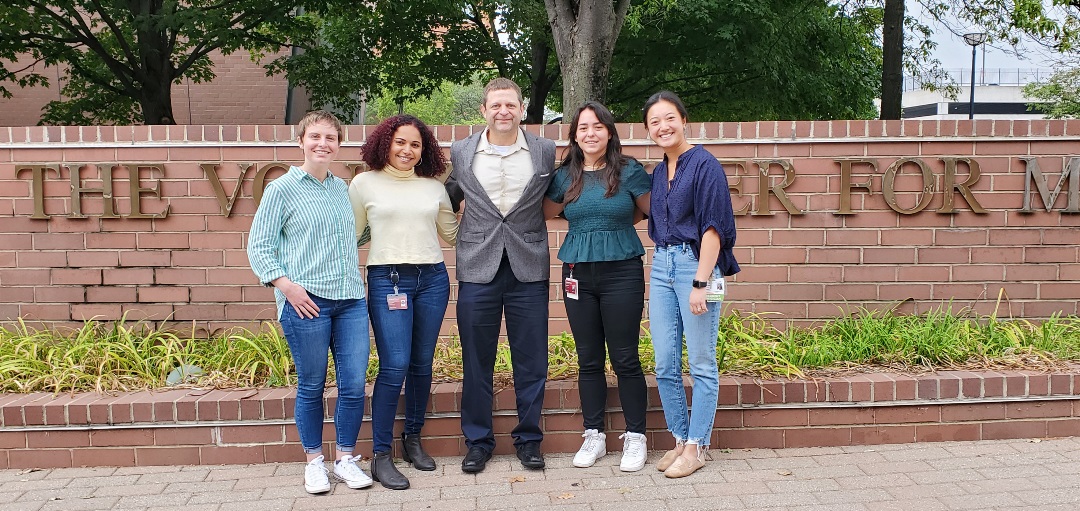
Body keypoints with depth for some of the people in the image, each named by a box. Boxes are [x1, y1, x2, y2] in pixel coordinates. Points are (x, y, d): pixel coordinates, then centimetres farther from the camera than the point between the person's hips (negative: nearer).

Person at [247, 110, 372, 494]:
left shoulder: (341, 188, 14)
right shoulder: (282, 189, 0)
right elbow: (258, 247, -2)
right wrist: (286, 285, -14)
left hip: (351, 299, 5)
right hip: (306, 302, -4)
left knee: (354, 385, 2)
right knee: (311, 386, 5)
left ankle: (345, 459, 19)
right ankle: (314, 462, 22)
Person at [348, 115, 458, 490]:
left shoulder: (434, 186, 11)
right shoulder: (365, 184, 3)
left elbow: (452, 235, 18)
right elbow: (350, 234, 8)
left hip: (432, 278, 4)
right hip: (387, 279, -3)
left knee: (422, 364, 8)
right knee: (394, 366, -11)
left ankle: (413, 439, 26)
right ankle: (381, 456, -1)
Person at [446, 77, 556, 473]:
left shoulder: (545, 152, 3)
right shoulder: (461, 153, 4)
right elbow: (449, 201, 16)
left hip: (529, 269, 0)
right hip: (478, 267, 0)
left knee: (531, 362, 6)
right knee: (476, 363, 7)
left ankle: (529, 439, 22)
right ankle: (478, 441, 21)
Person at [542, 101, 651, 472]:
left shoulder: (629, 171, -1)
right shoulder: (564, 177, 6)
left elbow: (653, 211, 9)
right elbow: (545, 212, 17)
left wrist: (618, 223, 3)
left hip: (622, 272, -3)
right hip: (578, 274, 3)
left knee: (625, 359, 0)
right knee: (588, 360, 10)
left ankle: (635, 438, 13)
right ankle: (594, 437, 21)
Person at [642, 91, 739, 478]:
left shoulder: (704, 165, -8)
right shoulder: (658, 173, 15)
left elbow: (712, 227, -13)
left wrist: (701, 283, -19)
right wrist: (657, 275, 17)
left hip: (696, 264, -7)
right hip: (661, 267, 7)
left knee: (701, 364, 1)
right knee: (665, 365, 8)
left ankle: (697, 447, 11)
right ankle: (680, 439, 21)